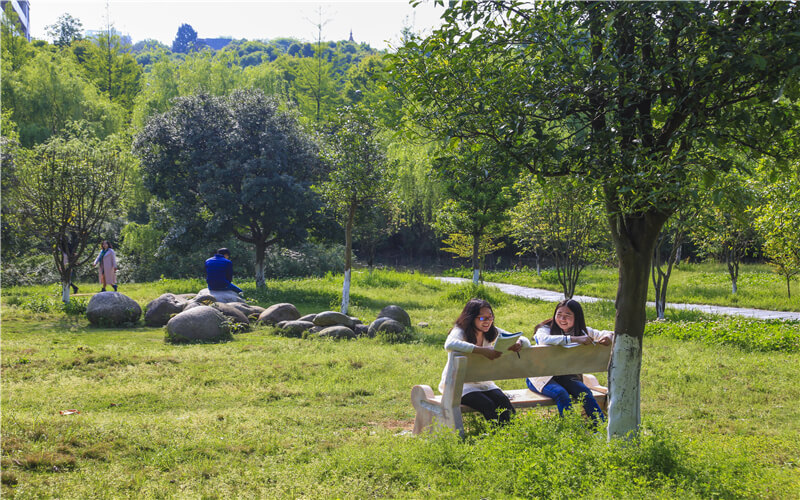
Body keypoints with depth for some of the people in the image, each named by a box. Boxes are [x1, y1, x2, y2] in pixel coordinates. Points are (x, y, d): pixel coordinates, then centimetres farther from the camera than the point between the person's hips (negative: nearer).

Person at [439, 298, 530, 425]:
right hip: (459, 383, -5)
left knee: (504, 402, -24)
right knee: (488, 405, -29)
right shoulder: (460, 332, -16)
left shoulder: (492, 332, 2)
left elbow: (525, 341, 1)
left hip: (482, 382, 5)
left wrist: (519, 344, -26)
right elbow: (449, 344, -42)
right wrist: (483, 350, -47)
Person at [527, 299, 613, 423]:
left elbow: (605, 334, 3)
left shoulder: (582, 332, 3)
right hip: (542, 377, -4)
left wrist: (608, 336, -24)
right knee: (561, 393, -30)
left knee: (585, 391, -21)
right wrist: (575, 339, -44)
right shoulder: (545, 329, -13)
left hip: (565, 376, 4)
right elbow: (545, 339, -38)